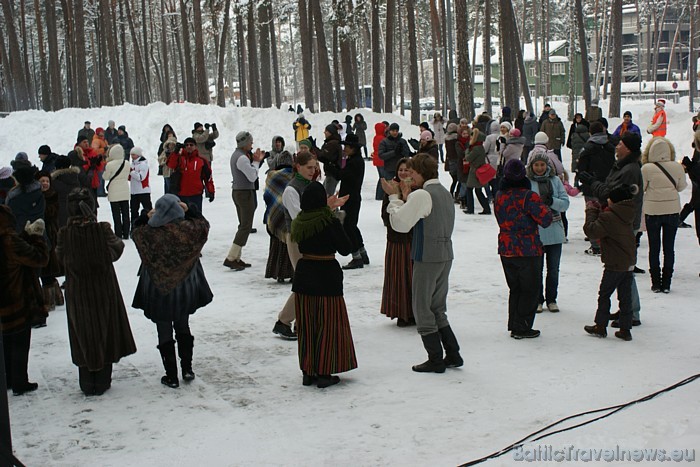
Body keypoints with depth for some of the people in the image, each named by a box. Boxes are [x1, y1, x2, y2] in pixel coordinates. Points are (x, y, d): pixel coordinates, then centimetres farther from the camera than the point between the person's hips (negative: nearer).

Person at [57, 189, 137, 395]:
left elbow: (60, 258, -1)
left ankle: (87, 383, 18)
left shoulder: (65, 234, -15)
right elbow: (115, 250, -4)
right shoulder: (103, 229, -16)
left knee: (83, 334, 13)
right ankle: (102, 381, 21)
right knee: (104, 332, 15)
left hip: (77, 293, 0)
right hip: (104, 289, 0)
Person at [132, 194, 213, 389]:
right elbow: (204, 224, 6)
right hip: (184, 291, 2)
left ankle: (171, 376, 13)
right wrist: (190, 209, 9)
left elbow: (136, 230, 5)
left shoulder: (150, 232, -18)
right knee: (183, 329, 22)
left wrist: (146, 216, 5)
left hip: (159, 293, -2)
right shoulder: (188, 228, -16)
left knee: (165, 335, 9)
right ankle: (187, 369, 23)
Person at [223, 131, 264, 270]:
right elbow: (252, 177, -19)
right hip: (245, 193, -10)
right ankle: (231, 258, -10)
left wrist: (255, 160, 6)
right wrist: (256, 161, -7)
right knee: (246, 226, -7)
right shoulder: (242, 158, -19)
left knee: (243, 225, 15)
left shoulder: (236, 154, 12)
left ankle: (236, 258, 14)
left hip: (237, 191, 10)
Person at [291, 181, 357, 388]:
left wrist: (327, 209, 23)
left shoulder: (298, 222, 0)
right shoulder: (331, 222, -16)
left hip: (303, 275, 5)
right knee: (328, 324, 4)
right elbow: (345, 249, -8)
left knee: (306, 326, 12)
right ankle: (324, 373, 5)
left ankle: (307, 372, 17)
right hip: (327, 276, -5)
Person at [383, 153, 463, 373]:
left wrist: (394, 197, -5)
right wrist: (406, 198, 12)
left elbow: (400, 223, -17)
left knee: (422, 308, 2)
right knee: (438, 309, 18)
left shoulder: (422, 195, -16)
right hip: (445, 256, 9)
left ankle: (436, 360, 5)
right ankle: (453, 355, 18)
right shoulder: (445, 193, 12)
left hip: (427, 258, -9)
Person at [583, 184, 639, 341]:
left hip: (615, 265, -8)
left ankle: (600, 327, 14)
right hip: (629, 263, 8)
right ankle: (625, 330, 13)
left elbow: (592, 230, -22)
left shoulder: (609, 217, -20)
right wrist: (598, 210, 8)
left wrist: (591, 211, -11)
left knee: (604, 294, 7)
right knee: (625, 297, 10)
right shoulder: (626, 215, 8)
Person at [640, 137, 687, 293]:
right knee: (669, 247, 9)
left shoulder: (646, 168, -14)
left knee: (654, 248, 10)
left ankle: (656, 283, 11)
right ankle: (666, 284, 9)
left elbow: (641, 188, -4)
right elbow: (681, 187, 6)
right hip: (672, 210, 2)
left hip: (652, 211, -1)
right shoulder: (677, 167, -7)